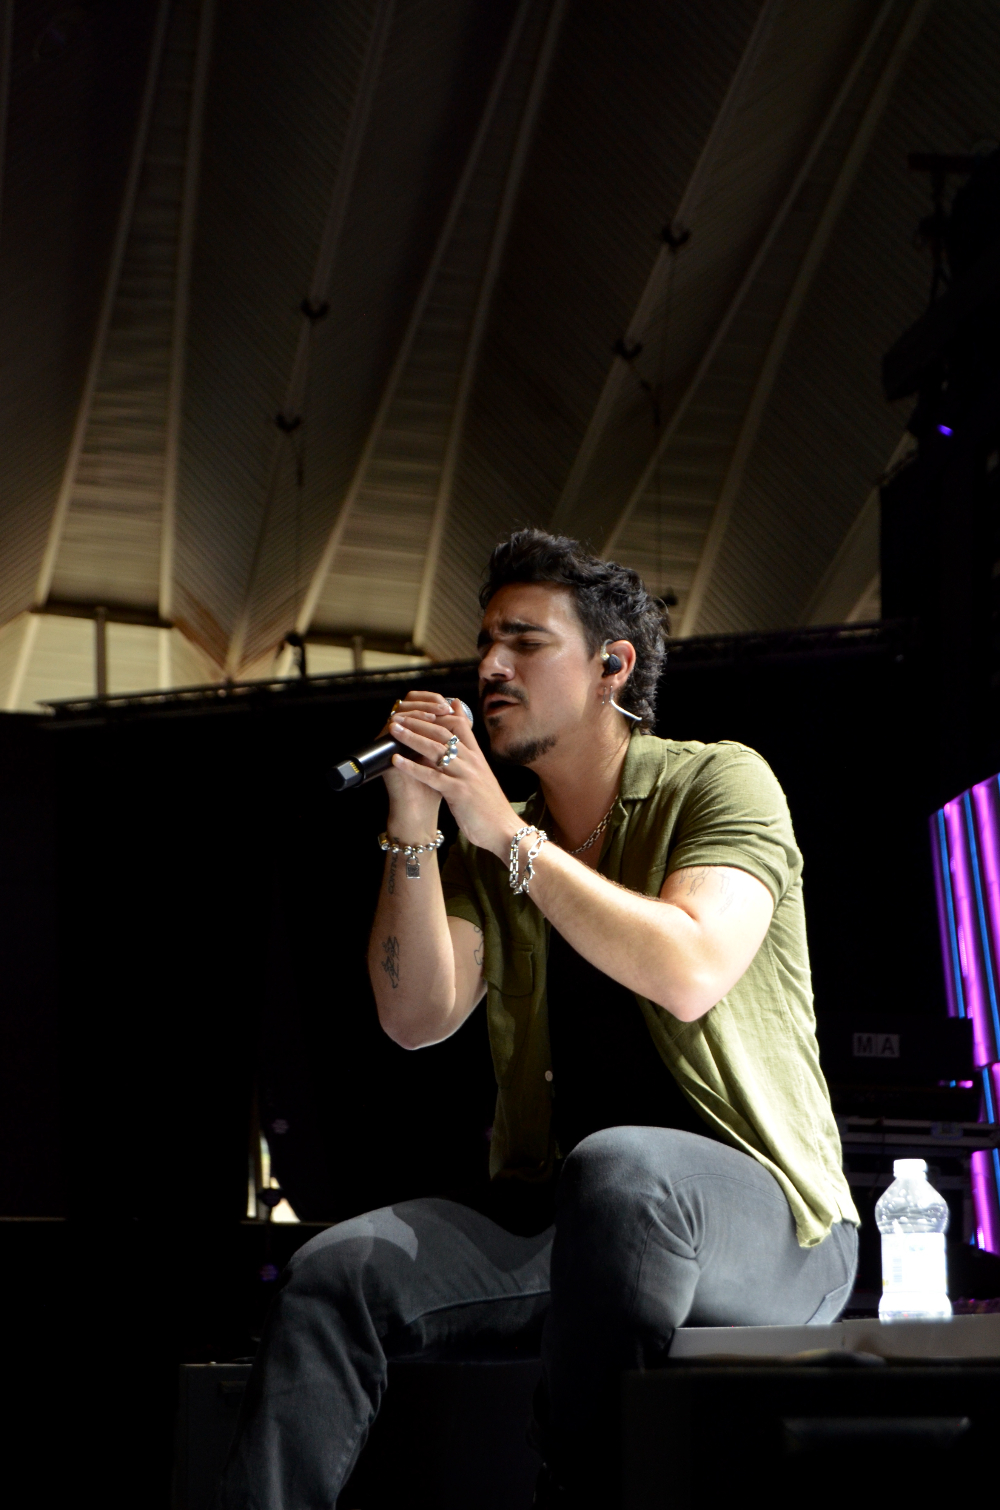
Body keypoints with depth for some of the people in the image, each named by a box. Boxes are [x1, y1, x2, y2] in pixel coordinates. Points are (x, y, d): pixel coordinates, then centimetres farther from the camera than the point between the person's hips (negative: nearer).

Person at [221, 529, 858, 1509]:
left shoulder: (718, 783, 1)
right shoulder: (488, 846, 16)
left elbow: (689, 973, -17)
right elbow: (418, 1018, 4)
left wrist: (508, 834, -15)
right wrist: (413, 829, -7)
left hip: (759, 1212, -4)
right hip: (556, 1226, 5)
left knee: (618, 1171, -38)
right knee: (340, 1271, -20)